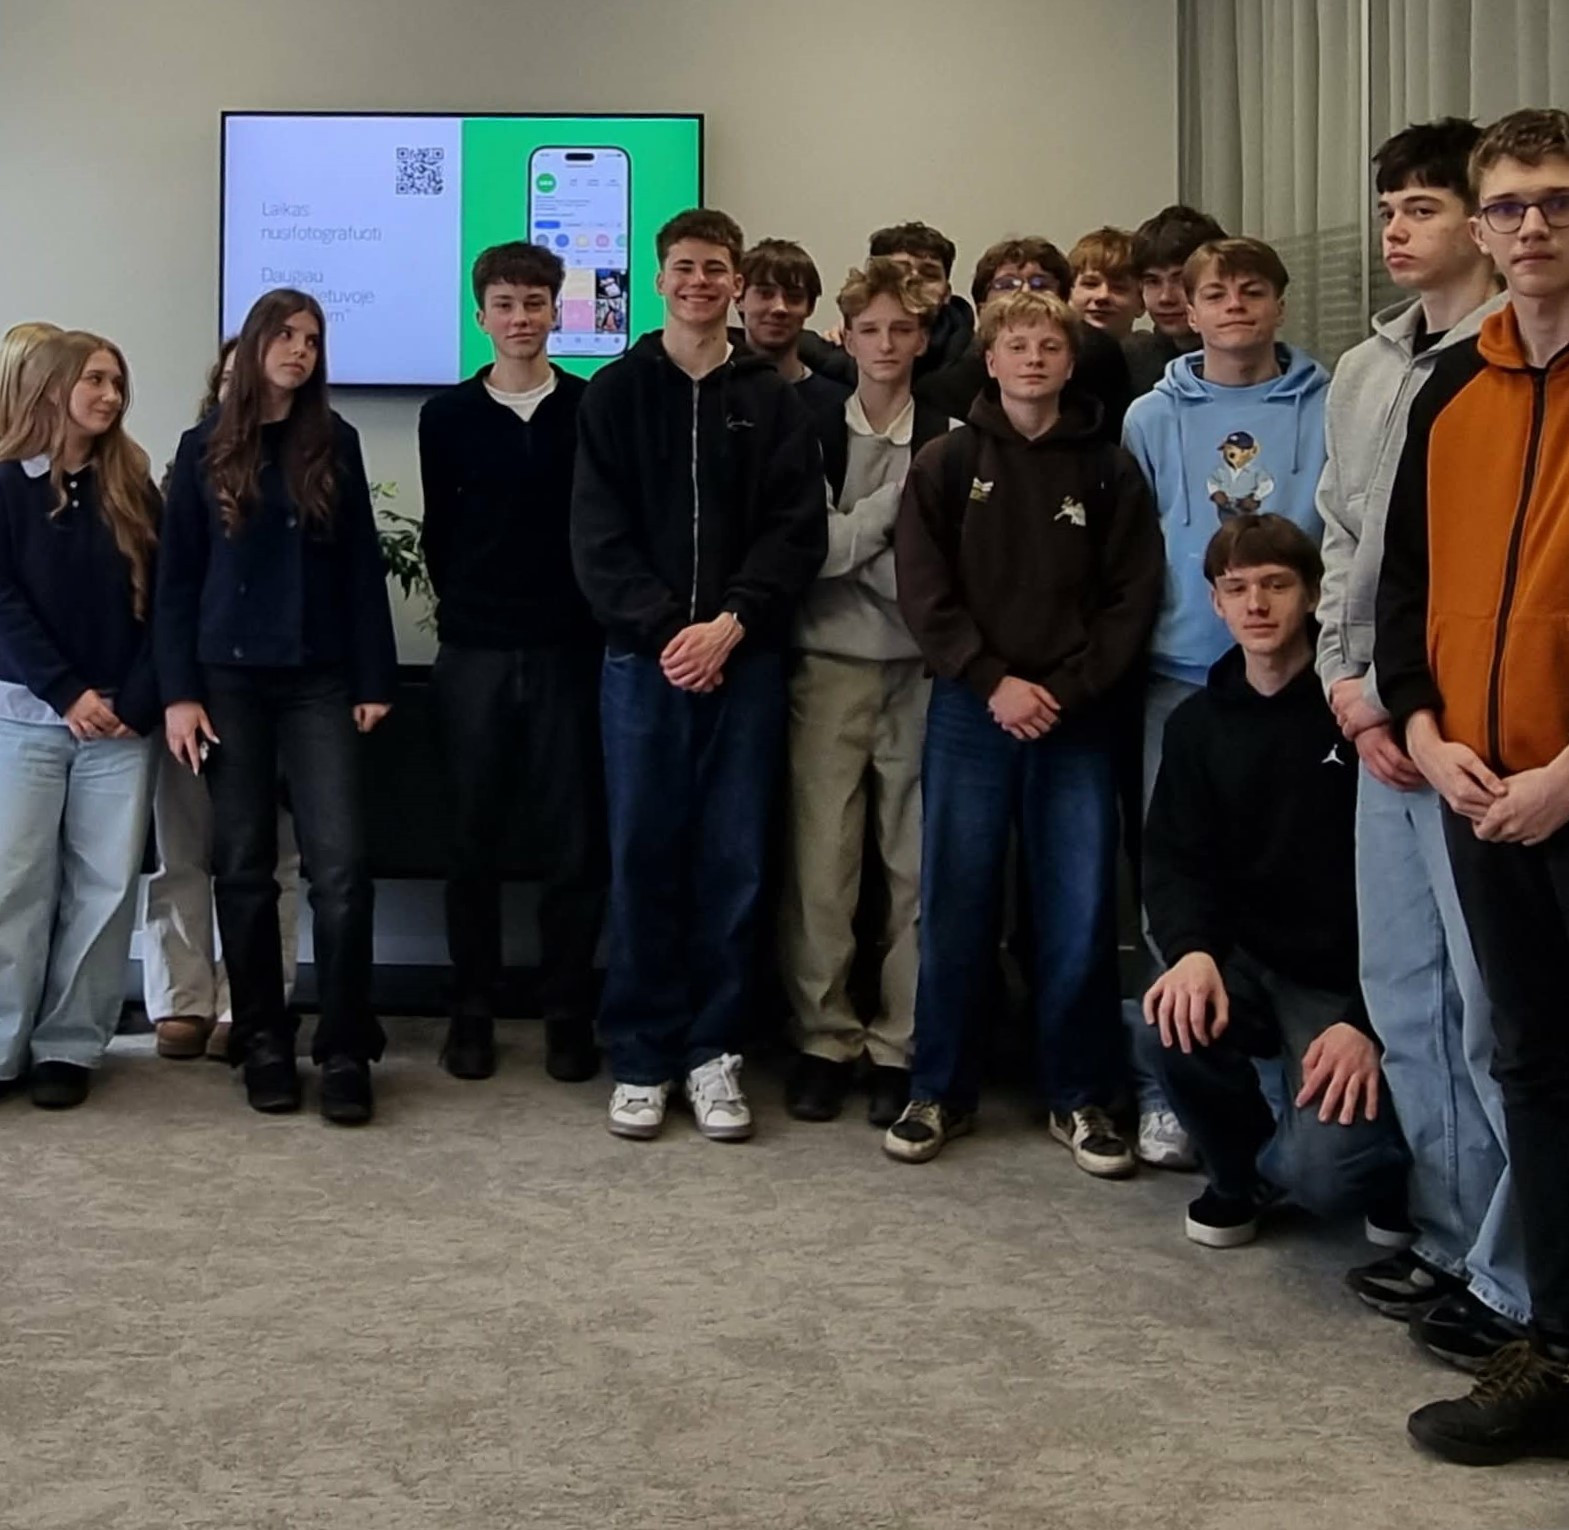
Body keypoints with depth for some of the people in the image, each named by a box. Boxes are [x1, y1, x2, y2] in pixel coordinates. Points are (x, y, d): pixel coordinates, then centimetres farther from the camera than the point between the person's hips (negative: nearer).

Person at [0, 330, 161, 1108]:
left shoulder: (133, 491, 8)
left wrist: (138, 701, -8)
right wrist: (66, 693, -13)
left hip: (122, 720, 2)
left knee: (104, 887, 0)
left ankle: (69, 1046, 8)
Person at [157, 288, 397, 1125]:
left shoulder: (336, 444, 6)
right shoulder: (205, 449, 4)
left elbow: (363, 569, 6)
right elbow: (176, 578, 3)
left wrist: (374, 680, 0)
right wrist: (178, 691, -5)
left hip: (320, 679, 0)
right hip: (229, 678, 0)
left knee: (340, 863, -9)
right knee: (243, 865, 4)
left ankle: (346, 1049, -1)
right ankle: (262, 1041, 15)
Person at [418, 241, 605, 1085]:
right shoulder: (448, 415, 6)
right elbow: (439, 531, 11)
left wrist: (593, 620, 1)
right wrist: (467, 610, 8)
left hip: (569, 650, -1)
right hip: (474, 653, 1)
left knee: (573, 839, 1)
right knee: (474, 839, 5)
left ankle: (567, 1015, 12)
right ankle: (472, 1013, 14)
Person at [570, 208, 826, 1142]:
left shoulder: (773, 400, 8)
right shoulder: (616, 393, 7)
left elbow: (799, 532, 0)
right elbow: (598, 535, 0)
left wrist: (731, 624, -14)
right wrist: (666, 629, -13)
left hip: (745, 659, 0)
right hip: (644, 657, 0)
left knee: (733, 861, 3)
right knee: (643, 856, 3)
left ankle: (714, 1052, 14)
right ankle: (642, 1057, 12)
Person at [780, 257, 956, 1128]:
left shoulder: (951, 442, 3)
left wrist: (848, 545, -9)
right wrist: (893, 508, -8)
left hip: (919, 668, 0)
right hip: (828, 663, 0)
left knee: (914, 862, 3)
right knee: (818, 859, 0)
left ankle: (899, 1048, 13)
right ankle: (823, 1039, 11)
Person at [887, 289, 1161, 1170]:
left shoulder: (1109, 471, 6)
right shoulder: (946, 465, 5)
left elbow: (1134, 597, 1)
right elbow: (924, 590, -2)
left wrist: (1064, 690, -10)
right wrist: (994, 682, -12)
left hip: (1077, 719, 0)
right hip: (970, 713, 0)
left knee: (1080, 913, 1)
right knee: (956, 908, 4)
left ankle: (1079, 1096, 14)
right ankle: (942, 1090, 16)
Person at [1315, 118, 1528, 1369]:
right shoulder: (1360, 374, 15)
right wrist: (1347, 683, 6)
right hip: (1382, 730, 8)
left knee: (1494, 1011, -3)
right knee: (1406, 1001, 13)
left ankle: (1516, 1280, 8)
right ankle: (1451, 1242, 26)